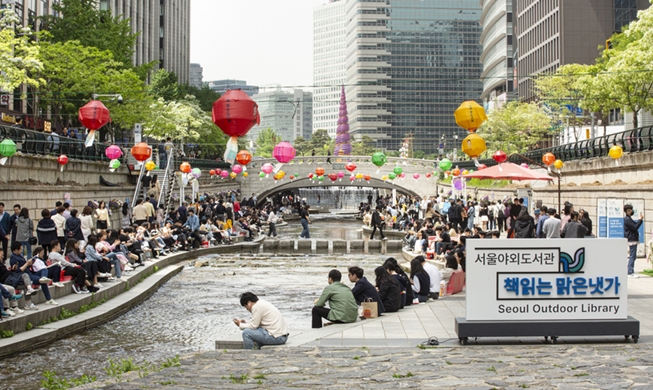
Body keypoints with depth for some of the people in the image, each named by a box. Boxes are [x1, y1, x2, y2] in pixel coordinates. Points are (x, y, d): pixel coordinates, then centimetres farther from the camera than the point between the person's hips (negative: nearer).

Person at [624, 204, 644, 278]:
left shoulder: (628, 219, 19)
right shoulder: (627, 219, -14)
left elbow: (635, 225, 19)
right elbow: (635, 227, -19)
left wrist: (641, 219, 10)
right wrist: (640, 220, -16)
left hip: (633, 240, 11)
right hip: (631, 240, -11)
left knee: (632, 256, 14)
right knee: (632, 256, -11)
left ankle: (630, 272, 18)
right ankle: (630, 272, -12)